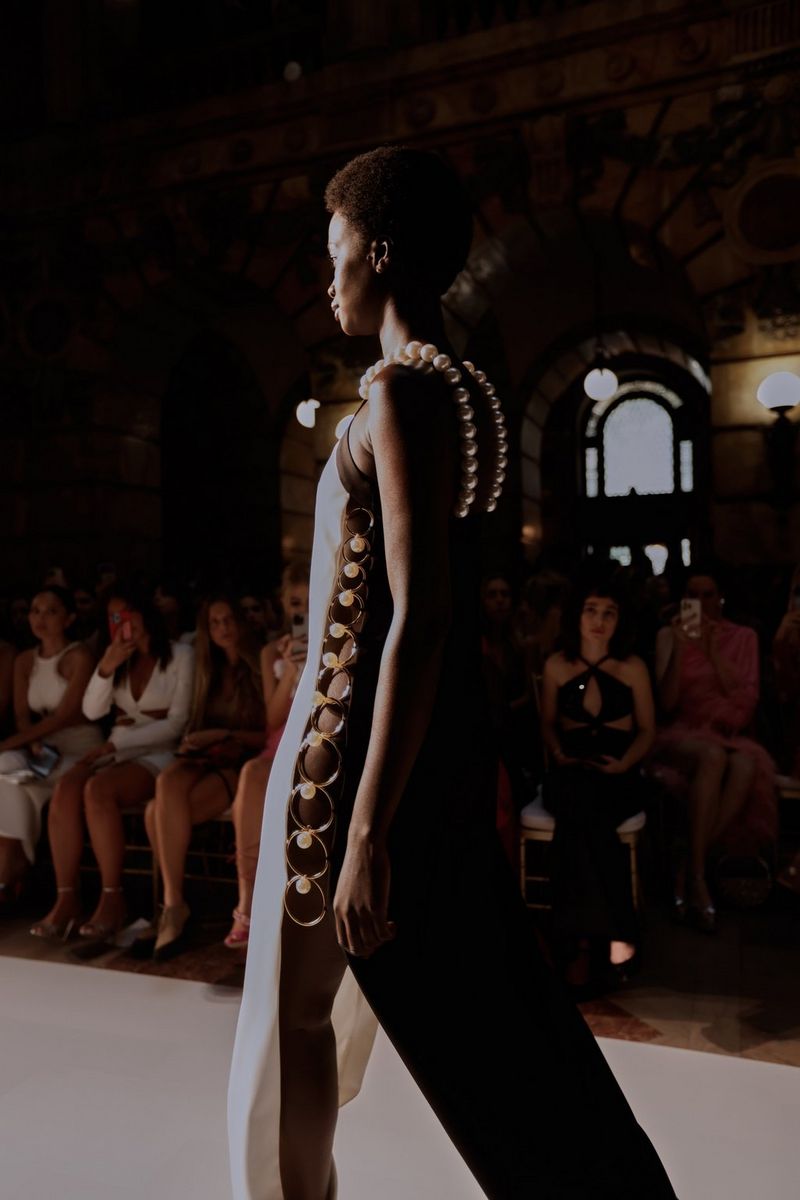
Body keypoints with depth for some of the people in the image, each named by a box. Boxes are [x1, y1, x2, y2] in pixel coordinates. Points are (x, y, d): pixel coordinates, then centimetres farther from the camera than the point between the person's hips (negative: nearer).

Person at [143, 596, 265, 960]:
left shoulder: (259, 669, 1)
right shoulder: (211, 671, 19)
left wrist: (225, 735, -11)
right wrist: (194, 742, -2)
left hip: (240, 764, -5)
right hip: (203, 760, 5)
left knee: (159, 812, -29)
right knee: (167, 781, -31)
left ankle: (172, 903, -18)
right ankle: (174, 903, -23)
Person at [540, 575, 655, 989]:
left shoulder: (632, 667, 5)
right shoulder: (556, 666, 8)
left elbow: (647, 730, 8)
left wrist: (624, 763, -10)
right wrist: (558, 753, -4)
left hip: (617, 774, -1)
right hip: (570, 773, 1)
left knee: (577, 816, -36)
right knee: (580, 800, -38)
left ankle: (580, 939, -29)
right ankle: (615, 932, -31)